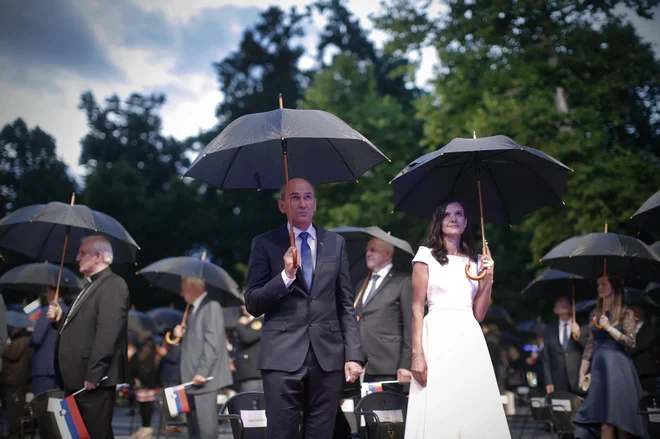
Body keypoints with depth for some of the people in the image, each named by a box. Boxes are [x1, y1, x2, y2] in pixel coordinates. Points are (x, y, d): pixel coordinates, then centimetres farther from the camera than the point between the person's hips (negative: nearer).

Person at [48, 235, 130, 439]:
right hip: (76, 377, 10)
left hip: (93, 379, -10)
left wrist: (94, 374, -24)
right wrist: (60, 318, 6)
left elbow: (108, 332, -21)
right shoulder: (90, 286, 21)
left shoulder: (113, 284, -11)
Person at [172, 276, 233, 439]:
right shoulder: (194, 309, 20)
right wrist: (182, 335, 4)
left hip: (205, 378, -10)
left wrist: (202, 373, -21)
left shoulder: (211, 306, -9)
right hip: (193, 379, 10)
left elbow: (212, 343, -17)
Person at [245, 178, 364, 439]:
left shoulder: (335, 243, 12)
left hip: (327, 356, 2)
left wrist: (354, 354, 2)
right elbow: (252, 305, 0)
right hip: (283, 357, -2)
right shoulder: (265, 244, 4)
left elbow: (346, 305, 11)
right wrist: (286, 276, -14)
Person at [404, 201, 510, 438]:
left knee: (475, 411, 0)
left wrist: (488, 279, 1)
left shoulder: (476, 262, 16)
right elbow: (417, 308, -3)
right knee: (438, 409, -7)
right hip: (438, 337, -4)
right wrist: (417, 353, -12)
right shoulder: (427, 255, 4)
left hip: (470, 339, 4)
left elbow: (479, 314, 12)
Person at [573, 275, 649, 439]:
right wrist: (582, 373, 10)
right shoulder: (596, 315, 14)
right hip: (600, 370, 5)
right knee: (605, 421, 0)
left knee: (621, 419, -5)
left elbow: (631, 342, -9)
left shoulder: (625, 313, -1)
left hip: (618, 369, -5)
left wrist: (609, 328, -15)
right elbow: (590, 346, 14)